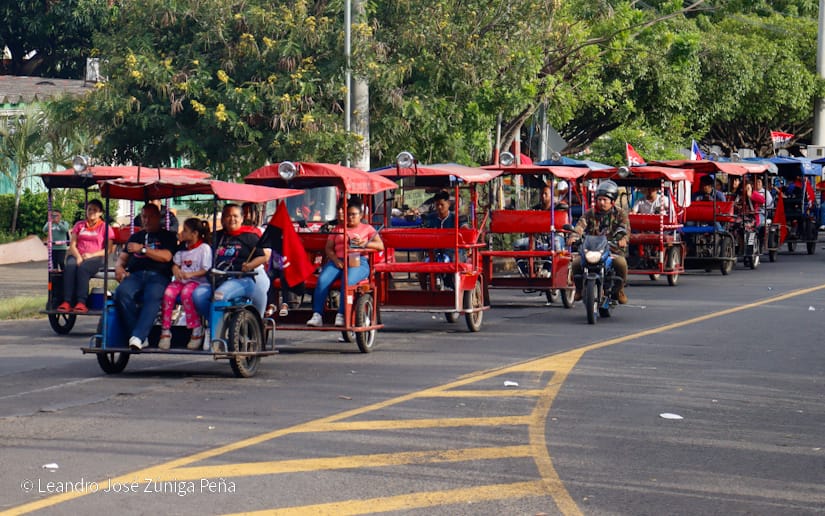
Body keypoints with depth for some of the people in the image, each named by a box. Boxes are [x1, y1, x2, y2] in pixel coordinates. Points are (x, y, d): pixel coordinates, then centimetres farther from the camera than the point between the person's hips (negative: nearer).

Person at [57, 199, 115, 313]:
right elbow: (72, 245, 14)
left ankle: (81, 303, -45)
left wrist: (91, 255, -11)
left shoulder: (104, 227, 11)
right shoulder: (79, 225, 22)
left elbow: (108, 249, 3)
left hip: (95, 258, -3)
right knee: (70, 266, -34)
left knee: (83, 268, -37)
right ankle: (66, 302, -44)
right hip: (77, 256, 3)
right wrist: (78, 257, -8)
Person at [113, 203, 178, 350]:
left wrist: (142, 249, -1)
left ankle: (138, 336, -51)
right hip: (135, 275, 3)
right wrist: (119, 267, 6)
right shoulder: (136, 237, 34)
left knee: (153, 296, -39)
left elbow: (166, 256, 2)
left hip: (158, 276, -3)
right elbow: (123, 257, 30)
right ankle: (141, 337, -33)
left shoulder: (167, 236, 19)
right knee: (122, 292, -32)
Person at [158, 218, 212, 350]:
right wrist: (176, 271, -8)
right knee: (168, 292, -26)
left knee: (186, 293, -37)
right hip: (180, 280, 5)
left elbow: (206, 270, -9)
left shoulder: (204, 248, -3)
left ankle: (197, 330, -25)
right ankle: (165, 331, -22)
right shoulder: (182, 248, 18)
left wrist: (190, 275, -21)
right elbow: (175, 264, 16)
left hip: (197, 281, -5)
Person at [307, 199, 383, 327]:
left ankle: (341, 315, -36)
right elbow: (328, 248, 17)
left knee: (348, 281, -37)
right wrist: (335, 259, -5)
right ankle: (317, 315, -31)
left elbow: (380, 246, 7)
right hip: (338, 261, 3)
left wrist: (365, 244, -12)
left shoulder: (367, 229, 20)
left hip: (358, 262, -3)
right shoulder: (338, 229, 27)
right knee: (322, 280, -28)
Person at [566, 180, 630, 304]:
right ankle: (579, 289, 3)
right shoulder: (590, 213, 12)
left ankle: (619, 289, -6)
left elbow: (625, 227, -11)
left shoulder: (620, 214, 7)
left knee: (621, 262, -34)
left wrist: (623, 238, -35)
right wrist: (574, 236, -29)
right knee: (576, 263, -24)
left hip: (613, 249, -2)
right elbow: (581, 225, -5)